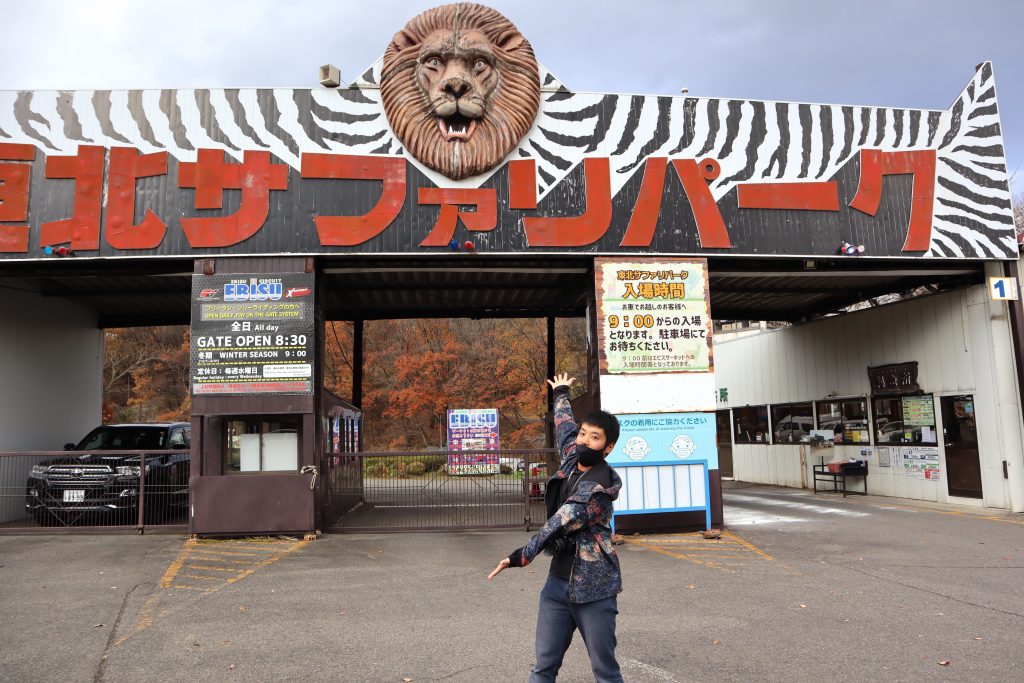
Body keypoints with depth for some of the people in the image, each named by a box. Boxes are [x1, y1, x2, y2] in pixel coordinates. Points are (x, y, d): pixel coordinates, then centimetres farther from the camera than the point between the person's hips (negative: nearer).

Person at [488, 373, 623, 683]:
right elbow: (565, 427, 26)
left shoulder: (602, 483, -15)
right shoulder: (572, 457, 6)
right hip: (558, 581, 7)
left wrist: (522, 555, -23)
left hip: (593, 587, -7)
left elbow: (564, 520, -20)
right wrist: (561, 393, 43)